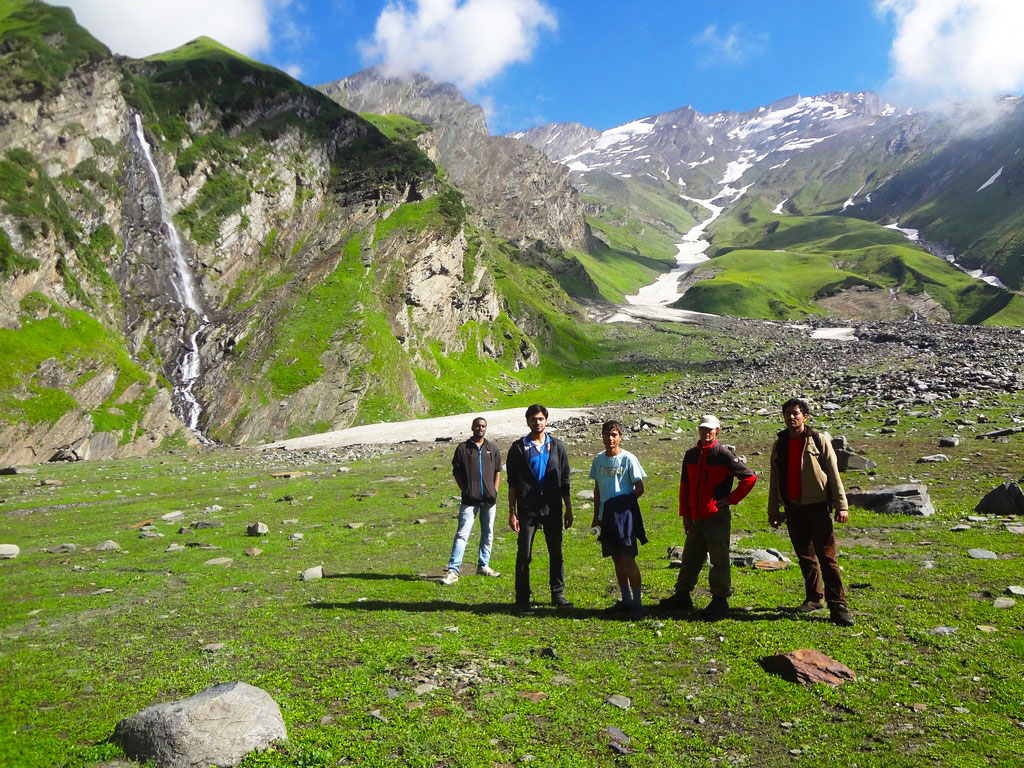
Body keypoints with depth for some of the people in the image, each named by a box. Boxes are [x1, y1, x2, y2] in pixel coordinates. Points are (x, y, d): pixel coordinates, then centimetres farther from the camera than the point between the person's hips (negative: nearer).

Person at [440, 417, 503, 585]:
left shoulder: (493, 448, 10)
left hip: (489, 500, 4)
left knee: (488, 534, 13)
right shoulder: (463, 448, 1)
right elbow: (456, 472, 3)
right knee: (462, 534, -8)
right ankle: (453, 570, -8)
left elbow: (498, 471, 14)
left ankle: (483, 566, 26)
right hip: (469, 500, -4)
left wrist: (495, 491, 3)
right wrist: (465, 491, -4)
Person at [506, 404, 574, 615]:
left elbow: (564, 481, 11)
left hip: (552, 508, 2)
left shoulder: (557, 446, 8)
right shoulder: (519, 447, 1)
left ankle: (558, 595, 22)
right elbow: (512, 483, 1)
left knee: (556, 553, 9)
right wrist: (512, 512, -4)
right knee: (524, 555, 1)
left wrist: (568, 509, 7)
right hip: (528, 509, -2)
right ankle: (522, 600, 9)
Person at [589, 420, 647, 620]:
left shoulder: (628, 459, -8)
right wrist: (596, 516, 17)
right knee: (617, 560, 12)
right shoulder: (598, 459, 9)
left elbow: (639, 488, -5)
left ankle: (637, 603, 3)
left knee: (628, 560, -6)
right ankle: (626, 600, 24)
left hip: (625, 514, -6)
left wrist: (623, 503, -7)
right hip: (607, 515, 6)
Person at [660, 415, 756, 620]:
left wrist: (731, 499, -7)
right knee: (690, 558, 15)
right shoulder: (691, 455, 11)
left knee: (719, 560, 0)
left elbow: (750, 477, -8)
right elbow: (684, 486, 16)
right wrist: (684, 514, 11)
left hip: (717, 517, -6)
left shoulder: (723, 454, -7)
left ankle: (720, 600, 10)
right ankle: (682, 595, 25)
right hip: (696, 518, 6)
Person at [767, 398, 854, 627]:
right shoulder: (780, 444, 10)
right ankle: (814, 598, 26)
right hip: (793, 509, 4)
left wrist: (841, 505, -8)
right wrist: (773, 511, 14)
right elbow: (775, 480, 14)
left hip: (818, 507, -4)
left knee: (827, 558, -4)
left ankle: (838, 606, 0)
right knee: (805, 557, 13)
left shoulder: (819, 440, -2)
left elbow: (833, 474, -3)